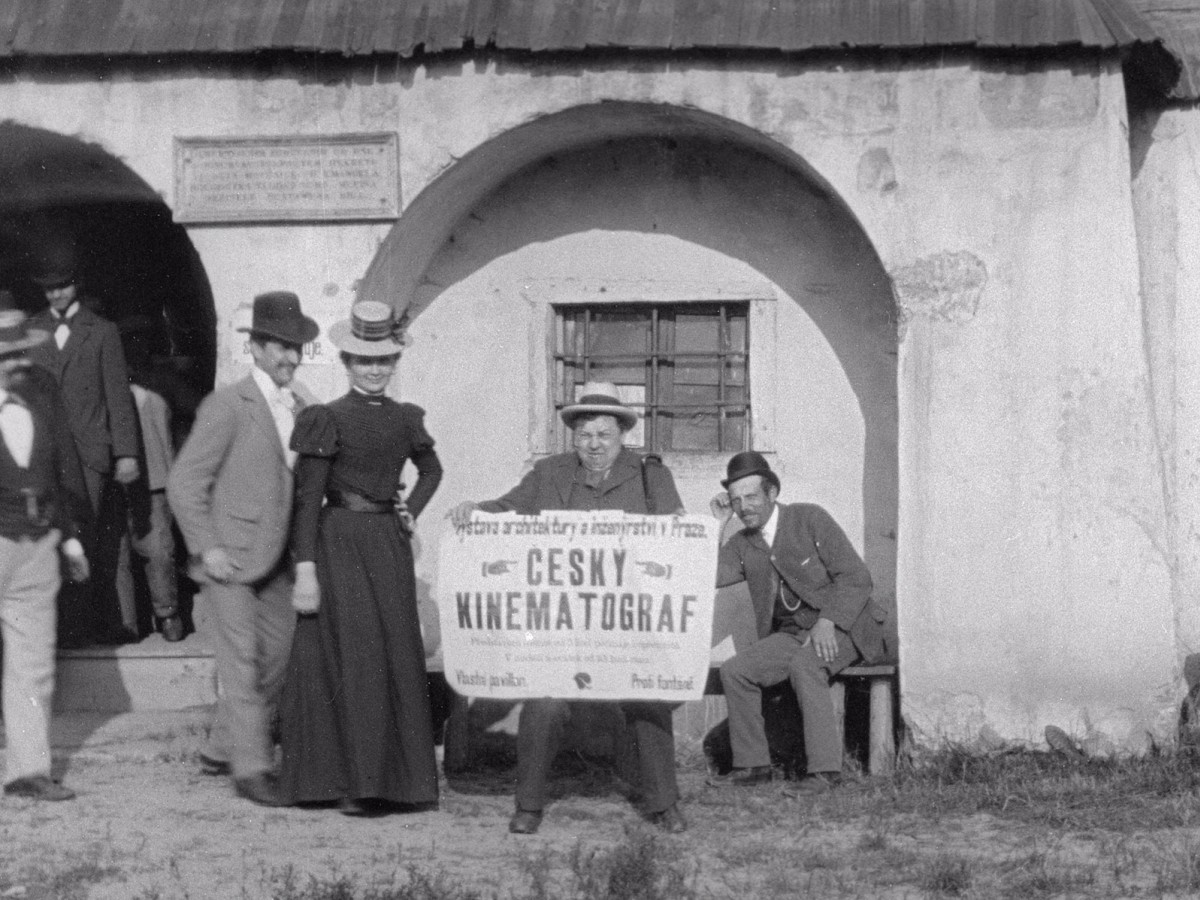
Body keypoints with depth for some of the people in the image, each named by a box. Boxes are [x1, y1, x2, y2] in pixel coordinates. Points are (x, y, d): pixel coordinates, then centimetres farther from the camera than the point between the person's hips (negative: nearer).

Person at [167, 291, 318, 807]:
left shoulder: (297, 408, 10)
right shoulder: (229, 406, -11)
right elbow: (183, 482, -12)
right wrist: (206, 547, -16)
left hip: (274, 560, 8)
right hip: (229, 556, -8)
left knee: (278, 654, 11)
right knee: (242, 660, -7)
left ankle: (221, 750, 25)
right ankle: (250, 768, -1)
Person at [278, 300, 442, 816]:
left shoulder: (405, 419, 9)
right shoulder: (327, 420, -6)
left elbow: (431, 470, 29)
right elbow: (307, 498, -9)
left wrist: (412, 513, 13)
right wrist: (305, 570, -15)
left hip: (390, 544, 5)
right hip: (339, 545, -5)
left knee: (397, 657, 7)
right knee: (353, 658, -7)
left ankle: (398, 778, 17)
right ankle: (356, 784, -1)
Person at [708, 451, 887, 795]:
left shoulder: (809, 519, -8)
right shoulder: (742, 544, 8)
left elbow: (855, 576, -13)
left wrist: (827, 622, -26)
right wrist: (714, 523, -6)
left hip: (842, 627, -6)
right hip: (792, 634, 6)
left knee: (803, 663, -35)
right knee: (734, 671, -14)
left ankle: (824, 767, -31)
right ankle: (752, 765, -4)